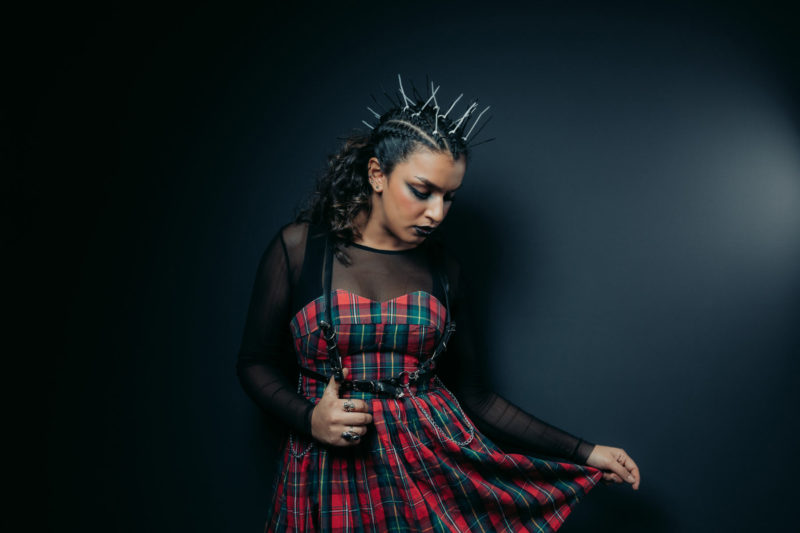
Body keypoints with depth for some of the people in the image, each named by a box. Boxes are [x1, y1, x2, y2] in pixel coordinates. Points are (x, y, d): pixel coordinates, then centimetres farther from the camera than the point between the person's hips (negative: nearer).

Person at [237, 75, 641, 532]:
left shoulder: (444, 269, 3)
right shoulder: (299, 246, -4)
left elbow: (475, 396, 6)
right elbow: (256, 362, 4)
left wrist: (584, 452, 3)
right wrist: (309, 419, -14)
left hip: (438, 467, 2)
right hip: (331, 476, -1)